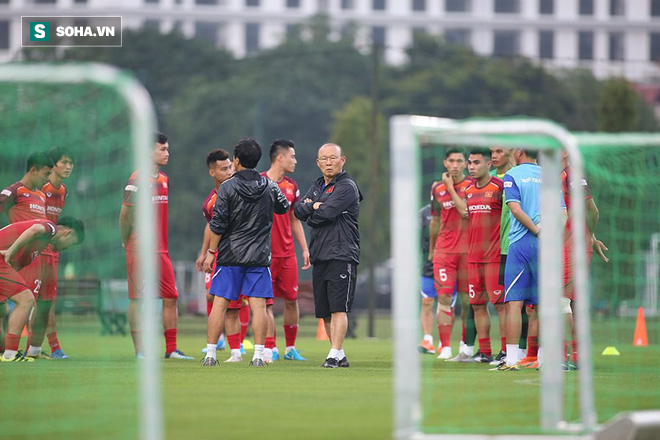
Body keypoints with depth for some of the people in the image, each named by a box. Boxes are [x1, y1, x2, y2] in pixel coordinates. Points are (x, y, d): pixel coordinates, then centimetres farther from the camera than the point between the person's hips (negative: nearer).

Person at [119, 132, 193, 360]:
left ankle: (171, 349, 7)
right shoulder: (137, 179, -9)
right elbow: (125, 213, -7)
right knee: (138, 299, -1)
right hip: (140, 250, -7)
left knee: (171, 298, 3)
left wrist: (166, 242, 15)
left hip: (161, 249, 7)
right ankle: (139, 350, 4)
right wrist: (126, 242, -4)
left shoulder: (164, 179, 14)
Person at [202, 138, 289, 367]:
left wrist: (211, 252, 1)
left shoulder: (228, 187, -7)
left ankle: (210, 354, 3)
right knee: (258, 305, 0)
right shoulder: (270, 187, 3)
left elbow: (218, 225, -7)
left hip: (230, 255, -2)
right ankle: (258, 355, -4)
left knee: (220, 303, 3)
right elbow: (284, 208, 22)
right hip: (259, 256, 2)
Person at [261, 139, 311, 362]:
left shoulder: (292, 186, 11)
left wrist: (305, 249, 13)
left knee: (291, 300, 6)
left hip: (287, 253, 5)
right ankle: (270, 348, -5)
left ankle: (290, 348, 16)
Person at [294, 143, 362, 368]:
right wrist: (315, 206, -8)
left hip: (342, 255, -8)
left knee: (338, 307, -14)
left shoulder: (347, 187, -5)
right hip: (319, 256, 8)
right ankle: (340, 356, 14)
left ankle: (335, 355, -19)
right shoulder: (317, 186, 20)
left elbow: (327, 212, -16)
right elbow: (299, 210, 9)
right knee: (325, 311, 8)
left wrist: (312, 210, 2)